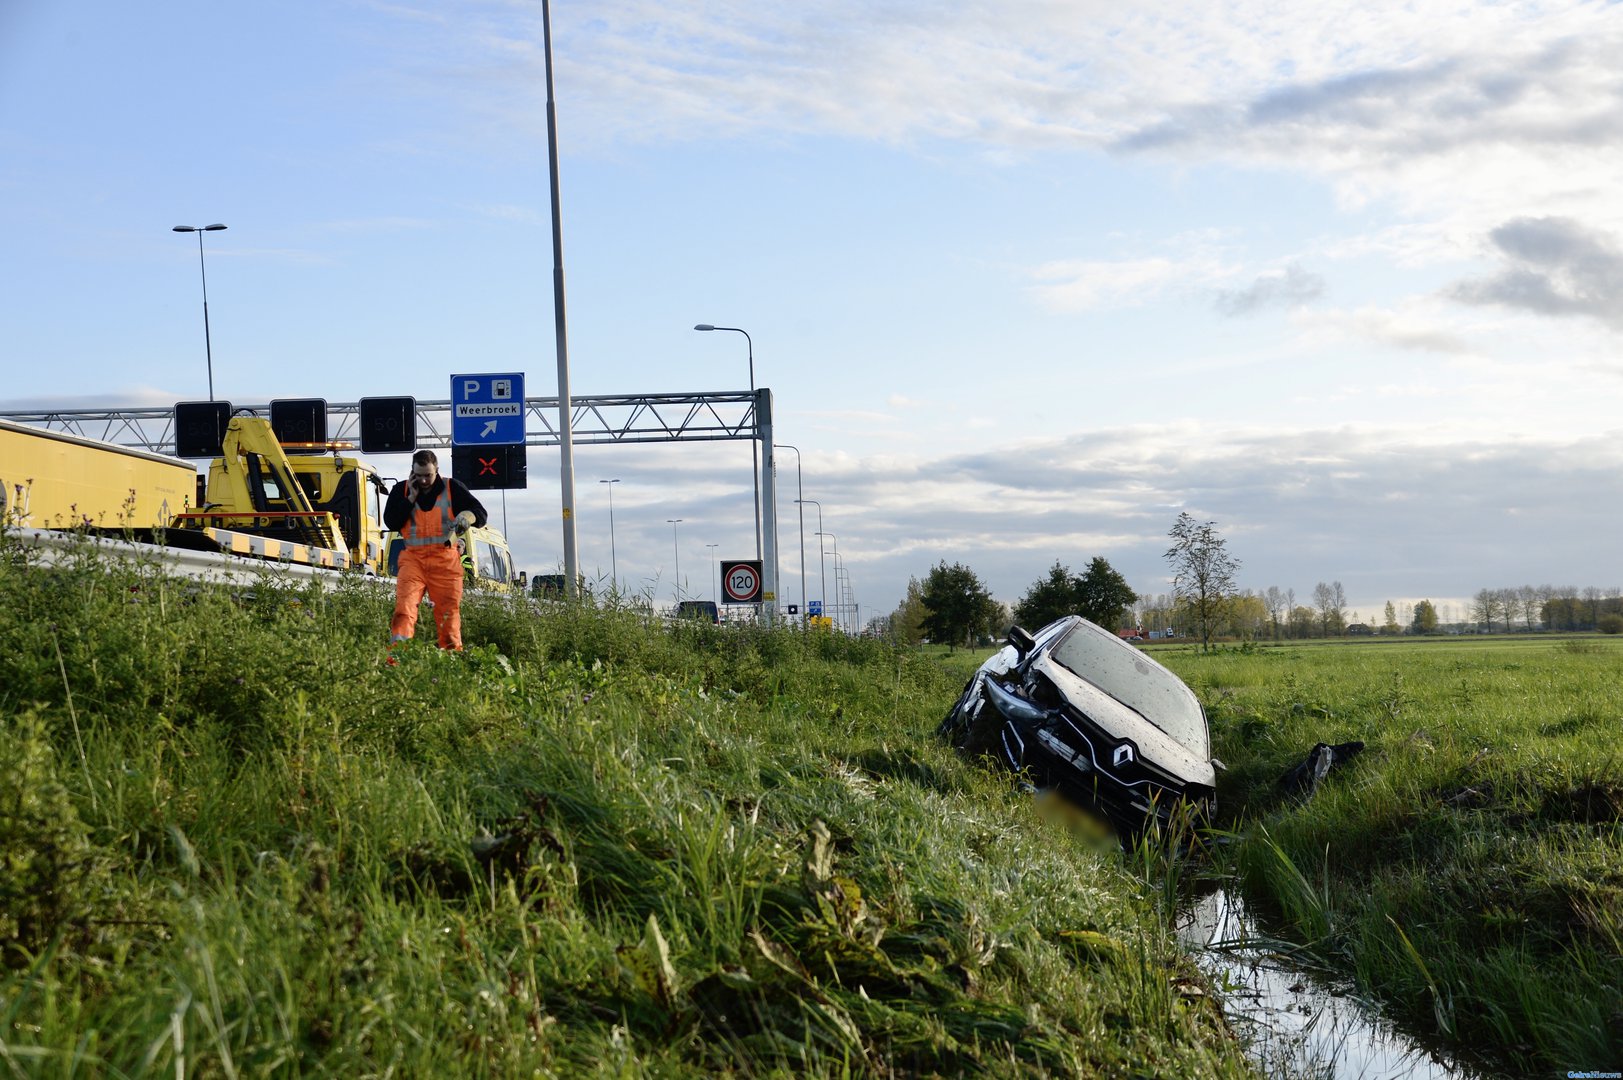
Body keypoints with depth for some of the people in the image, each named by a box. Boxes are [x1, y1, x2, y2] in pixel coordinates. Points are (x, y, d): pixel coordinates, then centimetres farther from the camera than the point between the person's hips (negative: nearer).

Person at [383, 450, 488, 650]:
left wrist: (469, 516, -24)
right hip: (413, 557, 0)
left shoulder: (453, 488, 4)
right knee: (405, 602, -19)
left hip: (445, 558, 0)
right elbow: (390, 522, -1)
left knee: (448, 610, -1)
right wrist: (411, 497, -6)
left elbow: (481, 515, 0)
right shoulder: (401, 490, 9)